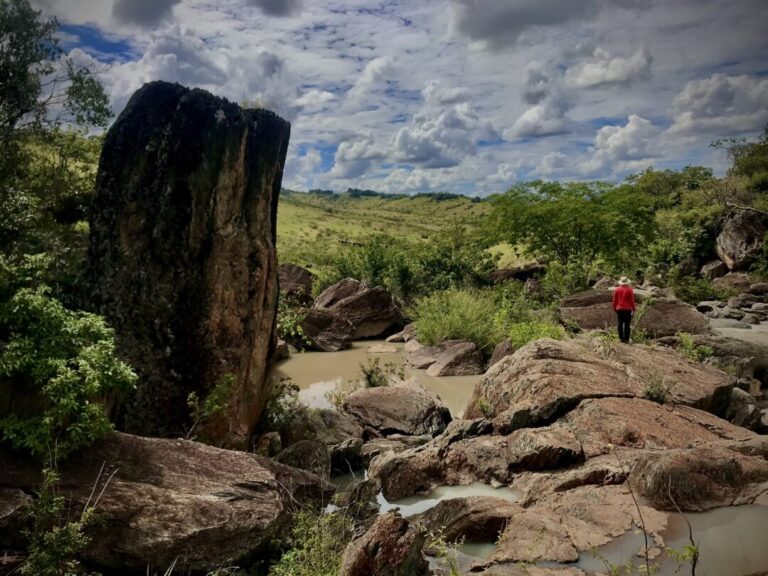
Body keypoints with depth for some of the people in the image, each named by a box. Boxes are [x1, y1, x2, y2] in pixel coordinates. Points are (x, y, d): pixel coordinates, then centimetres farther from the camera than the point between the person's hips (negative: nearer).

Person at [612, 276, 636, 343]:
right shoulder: (630, 290, -8)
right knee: (627, 324, 0)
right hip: (627, 309, -3)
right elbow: (632, 300, -5)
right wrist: (633, 309, 3)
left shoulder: (617, 289, 0)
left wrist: (614, 308, 15)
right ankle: (626, 339, -1)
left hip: (619, 309, 3)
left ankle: (621, 338, 7)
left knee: (620, 323, 8)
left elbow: (614, 300, 4)